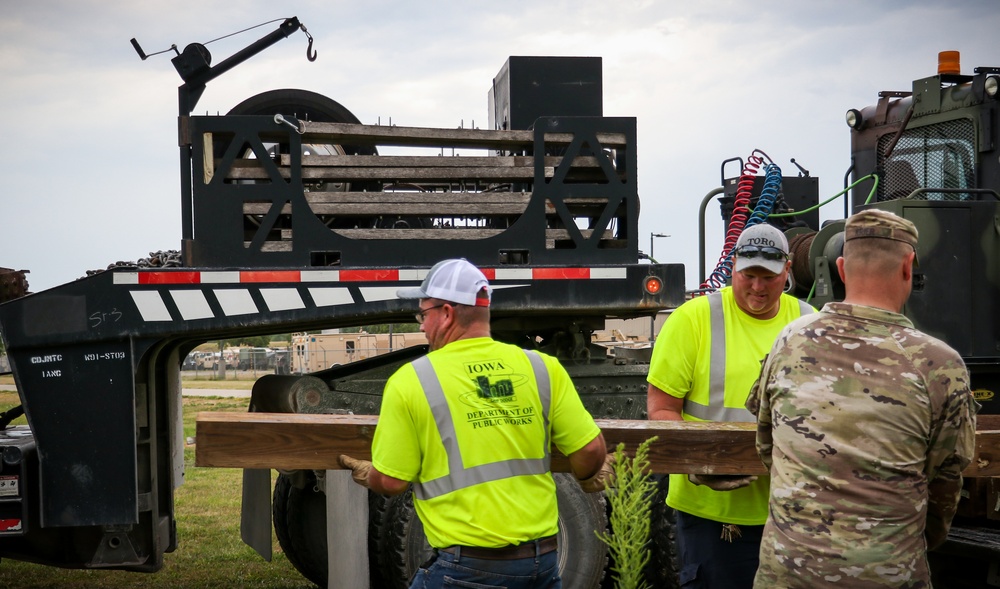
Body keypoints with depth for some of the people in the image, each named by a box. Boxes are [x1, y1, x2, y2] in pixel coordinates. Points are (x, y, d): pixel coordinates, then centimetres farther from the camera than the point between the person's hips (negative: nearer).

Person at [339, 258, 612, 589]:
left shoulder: (410, 381, -6)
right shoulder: (542, 368, 1)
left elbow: (390, 482, -3)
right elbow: (591, 451, 0)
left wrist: (366, 475, 20)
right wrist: (587, 479, 23)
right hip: (542, 561, 3)